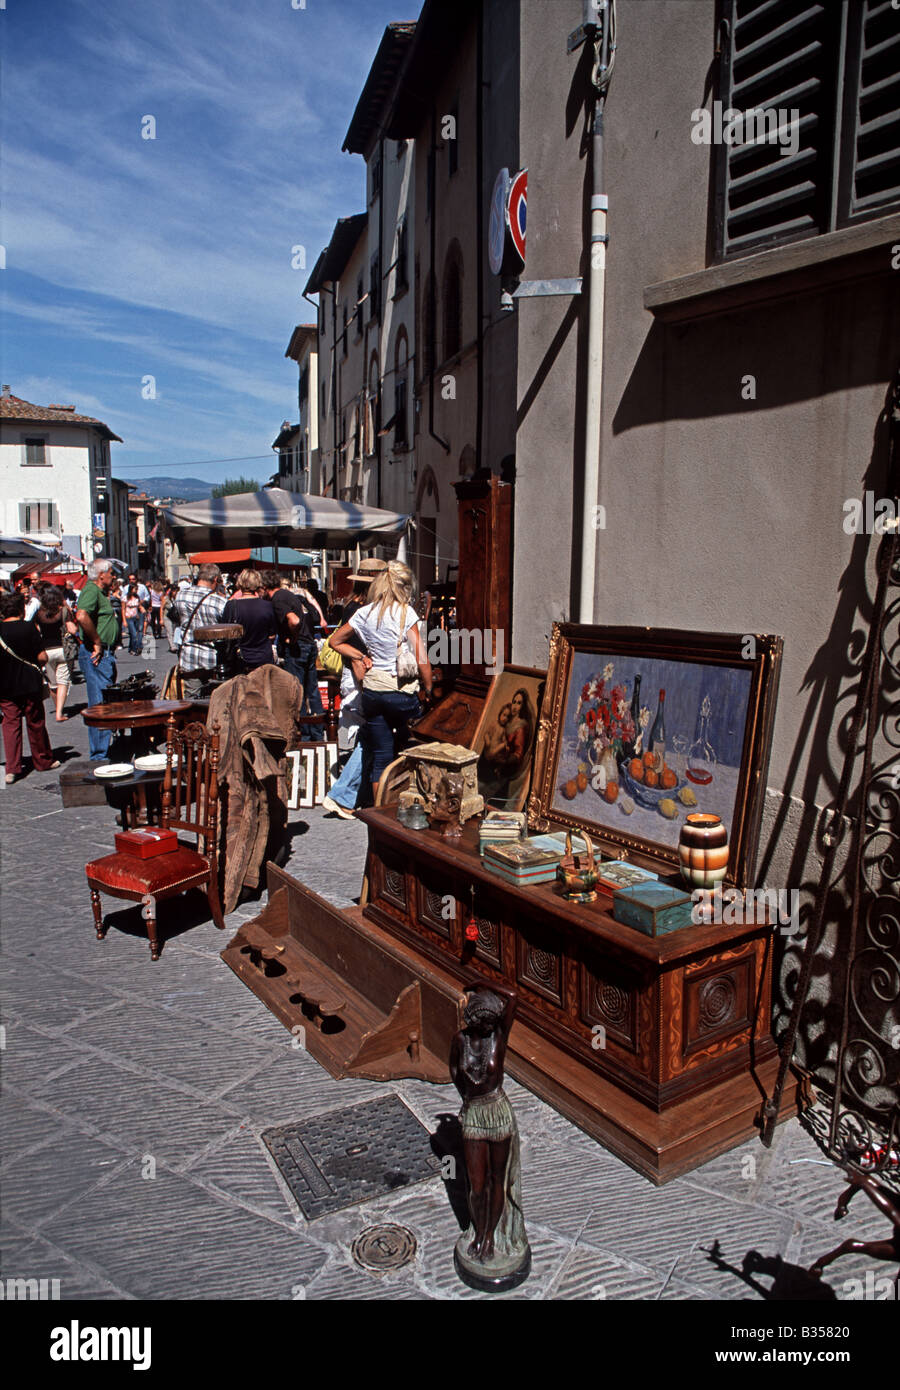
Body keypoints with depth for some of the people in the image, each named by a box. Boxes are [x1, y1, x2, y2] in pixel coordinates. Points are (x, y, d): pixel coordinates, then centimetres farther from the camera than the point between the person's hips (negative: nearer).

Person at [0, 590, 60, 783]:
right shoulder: (29, 628, -11)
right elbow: (42, 657, -12)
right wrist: (36, 661, 9)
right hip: (30, 685, -2)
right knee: (36, 724, 11)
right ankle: (43, 761, 25)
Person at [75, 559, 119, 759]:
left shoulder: (100, 592, 20)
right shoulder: (91, 590, -13)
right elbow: (81, 616, -31)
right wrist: (97, 642, -23)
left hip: (106, 654, 11)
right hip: (96, 655, -11)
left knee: (107, 703, 15)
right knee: (100, 706, -9)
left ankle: (102, 750, 23)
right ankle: (99, 755, -5)